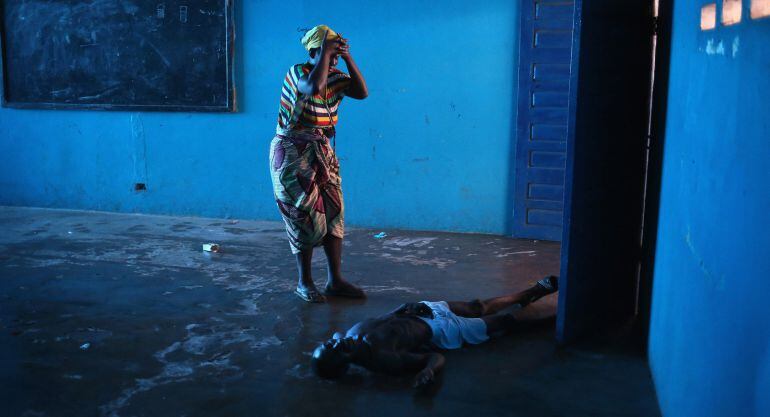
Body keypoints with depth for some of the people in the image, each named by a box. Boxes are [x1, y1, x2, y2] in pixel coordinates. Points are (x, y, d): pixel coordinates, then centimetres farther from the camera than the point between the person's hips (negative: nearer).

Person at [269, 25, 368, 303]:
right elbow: (315, 86, -34)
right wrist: (325, 52, -24)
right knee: (304, 217, -3)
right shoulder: (297, 72, -12)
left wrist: (348, 58, -10)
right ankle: (304, 283, 10)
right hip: (292, 154, -6)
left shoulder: (336, 77, 6)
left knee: (333, 212, 3)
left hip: (322, 152, 7)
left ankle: (335, 280, 10)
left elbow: (362, 92, -7)